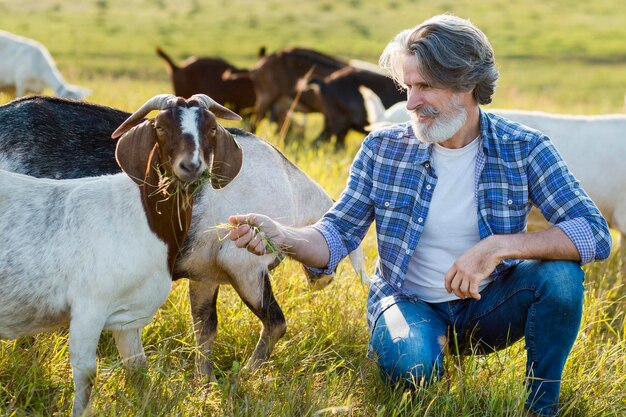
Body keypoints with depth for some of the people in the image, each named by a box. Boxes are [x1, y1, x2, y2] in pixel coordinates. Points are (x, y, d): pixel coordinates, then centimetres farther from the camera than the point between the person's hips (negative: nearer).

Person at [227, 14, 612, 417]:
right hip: (410, 303, 0)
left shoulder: (525, 149, -11)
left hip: (488, 307, 0)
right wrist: (279, 235, -30)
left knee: (561, 274, -29)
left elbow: (595, 234, -20)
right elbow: (337, 236, -7)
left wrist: (499, 247, -33)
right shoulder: (383, 148, -7)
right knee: (410, 363, -35)